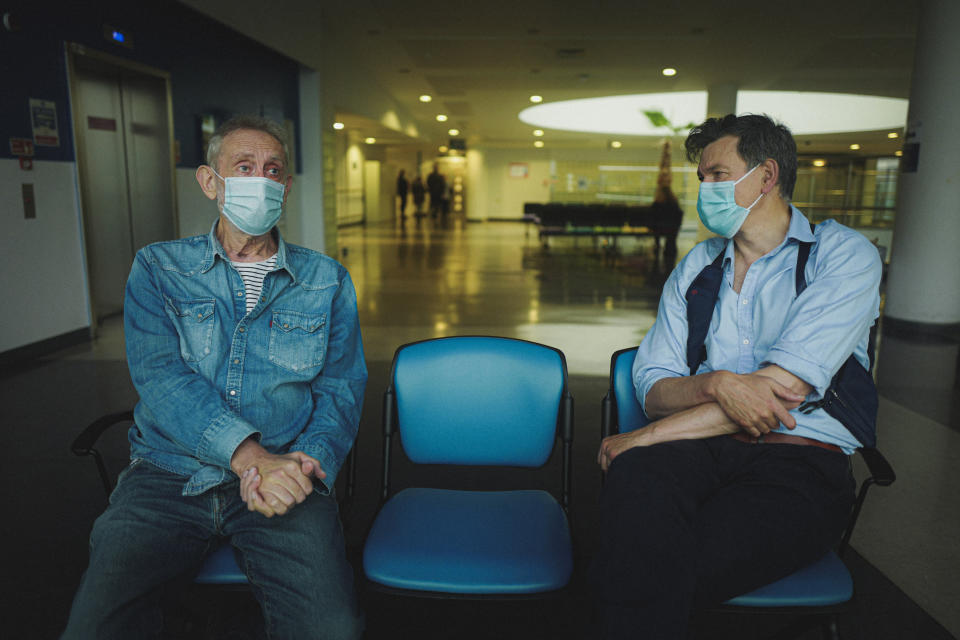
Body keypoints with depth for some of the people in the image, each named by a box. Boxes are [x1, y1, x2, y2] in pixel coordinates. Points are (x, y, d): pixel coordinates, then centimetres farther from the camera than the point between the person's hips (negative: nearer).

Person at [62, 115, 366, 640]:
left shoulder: (327, 281, 10)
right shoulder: (157, 269, 8)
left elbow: (340, 388, 6)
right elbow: (158, 375, -7)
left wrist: (304, 464, -15)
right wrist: (251, 455, -22)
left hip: (285, 476, 0)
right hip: (168, 477, 1)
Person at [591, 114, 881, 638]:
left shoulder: (843, 255, 3)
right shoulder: (695, 266, 18)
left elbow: (783, 387, -12)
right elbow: (653, 389, 10)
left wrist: (644, 436, -14)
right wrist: (716, 384, -14)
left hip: (800, 463, -3)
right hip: (701, 452, 4)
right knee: (636, 476, -34)